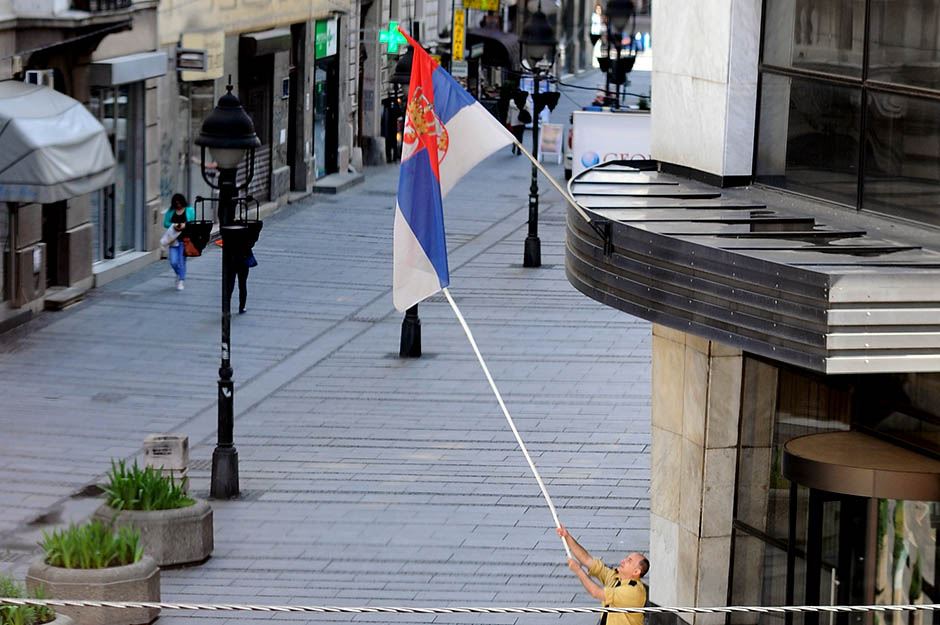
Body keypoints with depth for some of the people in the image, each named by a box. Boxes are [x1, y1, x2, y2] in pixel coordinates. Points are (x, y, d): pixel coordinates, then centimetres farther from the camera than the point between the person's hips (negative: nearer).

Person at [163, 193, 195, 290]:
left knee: (182, 260, -3)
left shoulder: (190, 210, 4)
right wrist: (173, 225, -13)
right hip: (173, 239, 2)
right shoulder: (170, 211, 7)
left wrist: (185, 225, -17)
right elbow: (165, 223, 7)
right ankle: (179, 274, 29)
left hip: (184, 239, -2)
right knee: (173, 261, -3)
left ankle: (181, 281, 8)